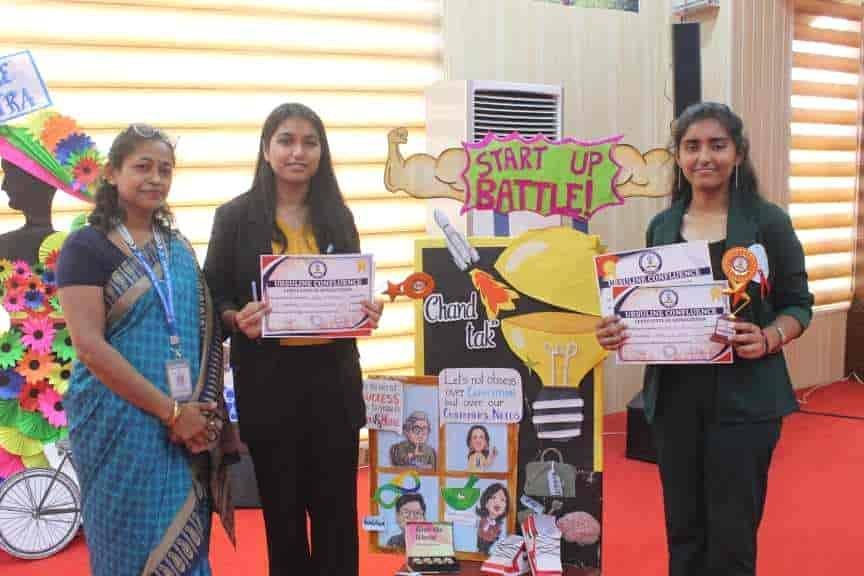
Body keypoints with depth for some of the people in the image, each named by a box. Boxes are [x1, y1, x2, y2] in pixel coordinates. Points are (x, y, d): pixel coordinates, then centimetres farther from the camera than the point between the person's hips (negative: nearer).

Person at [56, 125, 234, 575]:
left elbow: (201, 333, 11)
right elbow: (89, 347, -15)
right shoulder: (86, 248, -7)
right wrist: (170, 410, -17)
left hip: (187, 425, 5)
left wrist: (203, 415, -4)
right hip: (121, 424, -5)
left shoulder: (178, 248, 11)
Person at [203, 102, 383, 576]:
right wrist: (238, 319, -20)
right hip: (267, 380, -2)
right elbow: (213, 298, 0)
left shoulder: (337, 216, 8)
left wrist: (367, 311, -8)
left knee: (336, 506, 7)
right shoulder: (235, 216, -1)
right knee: (281, 506, 9)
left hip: (331, 377, 2)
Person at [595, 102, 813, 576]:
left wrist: (768, 340, -19)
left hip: (744, 395, -3)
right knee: (682, 526, 11)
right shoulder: (662, 226, 7)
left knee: (731, 533, 2)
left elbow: (798, 303, 0)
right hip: (675, 394, 4)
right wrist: (617, 330, -7)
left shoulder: (768, 222, -4)